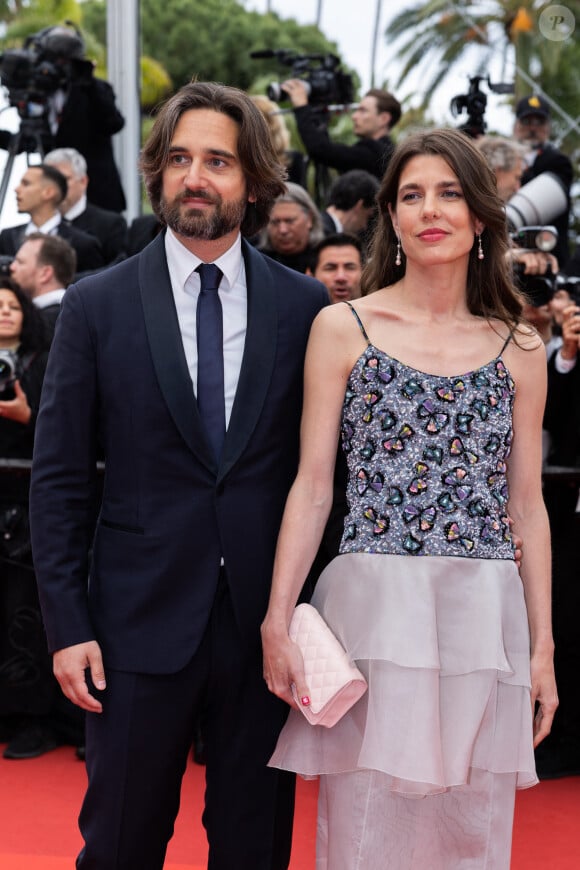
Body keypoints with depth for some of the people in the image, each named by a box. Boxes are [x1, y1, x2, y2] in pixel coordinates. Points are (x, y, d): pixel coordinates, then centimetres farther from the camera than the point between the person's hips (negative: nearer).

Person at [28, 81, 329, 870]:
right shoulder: (95, 307, -1)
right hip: (140, 622, 0)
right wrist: (68, 625, -5)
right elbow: (58, 480, 0)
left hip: (268, 620, 1)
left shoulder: (306, 307, 1)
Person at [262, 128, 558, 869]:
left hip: (484, 619, 2)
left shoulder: (519, 350, 9)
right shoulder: (343, 328, 3)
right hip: (374, 609, -2)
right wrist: (276, 622, -6)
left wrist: (542, 647, 8)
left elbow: (527, 507, 11)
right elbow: (311, 486, 1)